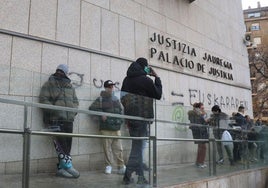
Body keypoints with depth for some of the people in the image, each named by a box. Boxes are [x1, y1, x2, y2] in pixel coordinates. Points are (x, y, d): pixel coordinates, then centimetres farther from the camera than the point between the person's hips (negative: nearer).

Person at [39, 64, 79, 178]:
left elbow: (75, 101, 22)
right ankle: (67, 165, -7)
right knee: (60, 143, -11)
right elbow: (43, 99, -3)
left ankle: (61, 168, 11)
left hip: (68, 119, 5)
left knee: (67, 143, 4)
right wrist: (54, 109, -15)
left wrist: (74, 111, 3)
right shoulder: (49, 85, 6)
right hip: (54, 119, -5)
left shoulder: (70, 87, 19)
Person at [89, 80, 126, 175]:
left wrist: (120, 121, 12)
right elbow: (92, 108, -4)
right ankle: (109, 165, 15)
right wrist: (101, 114, -12)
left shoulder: (116, 99, 16)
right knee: (107, 147, 2)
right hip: (106, 128, -3)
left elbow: (120, 110, 25)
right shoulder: (101, 99, 1)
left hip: (116, 128, 4)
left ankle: (121, 166, 8)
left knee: (118, 148, 2)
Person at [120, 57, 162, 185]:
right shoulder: (145, 80, -9)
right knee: (137, 146, -2)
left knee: (137, 145, 13)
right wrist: (157, 78, 8)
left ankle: (140, 176, 16)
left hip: (129, 117, 7)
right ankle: (127, 176, -5)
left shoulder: (127, 79, 11)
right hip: (142, 117, -7)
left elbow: (123, 97, 13)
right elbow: (158, 95, 2)